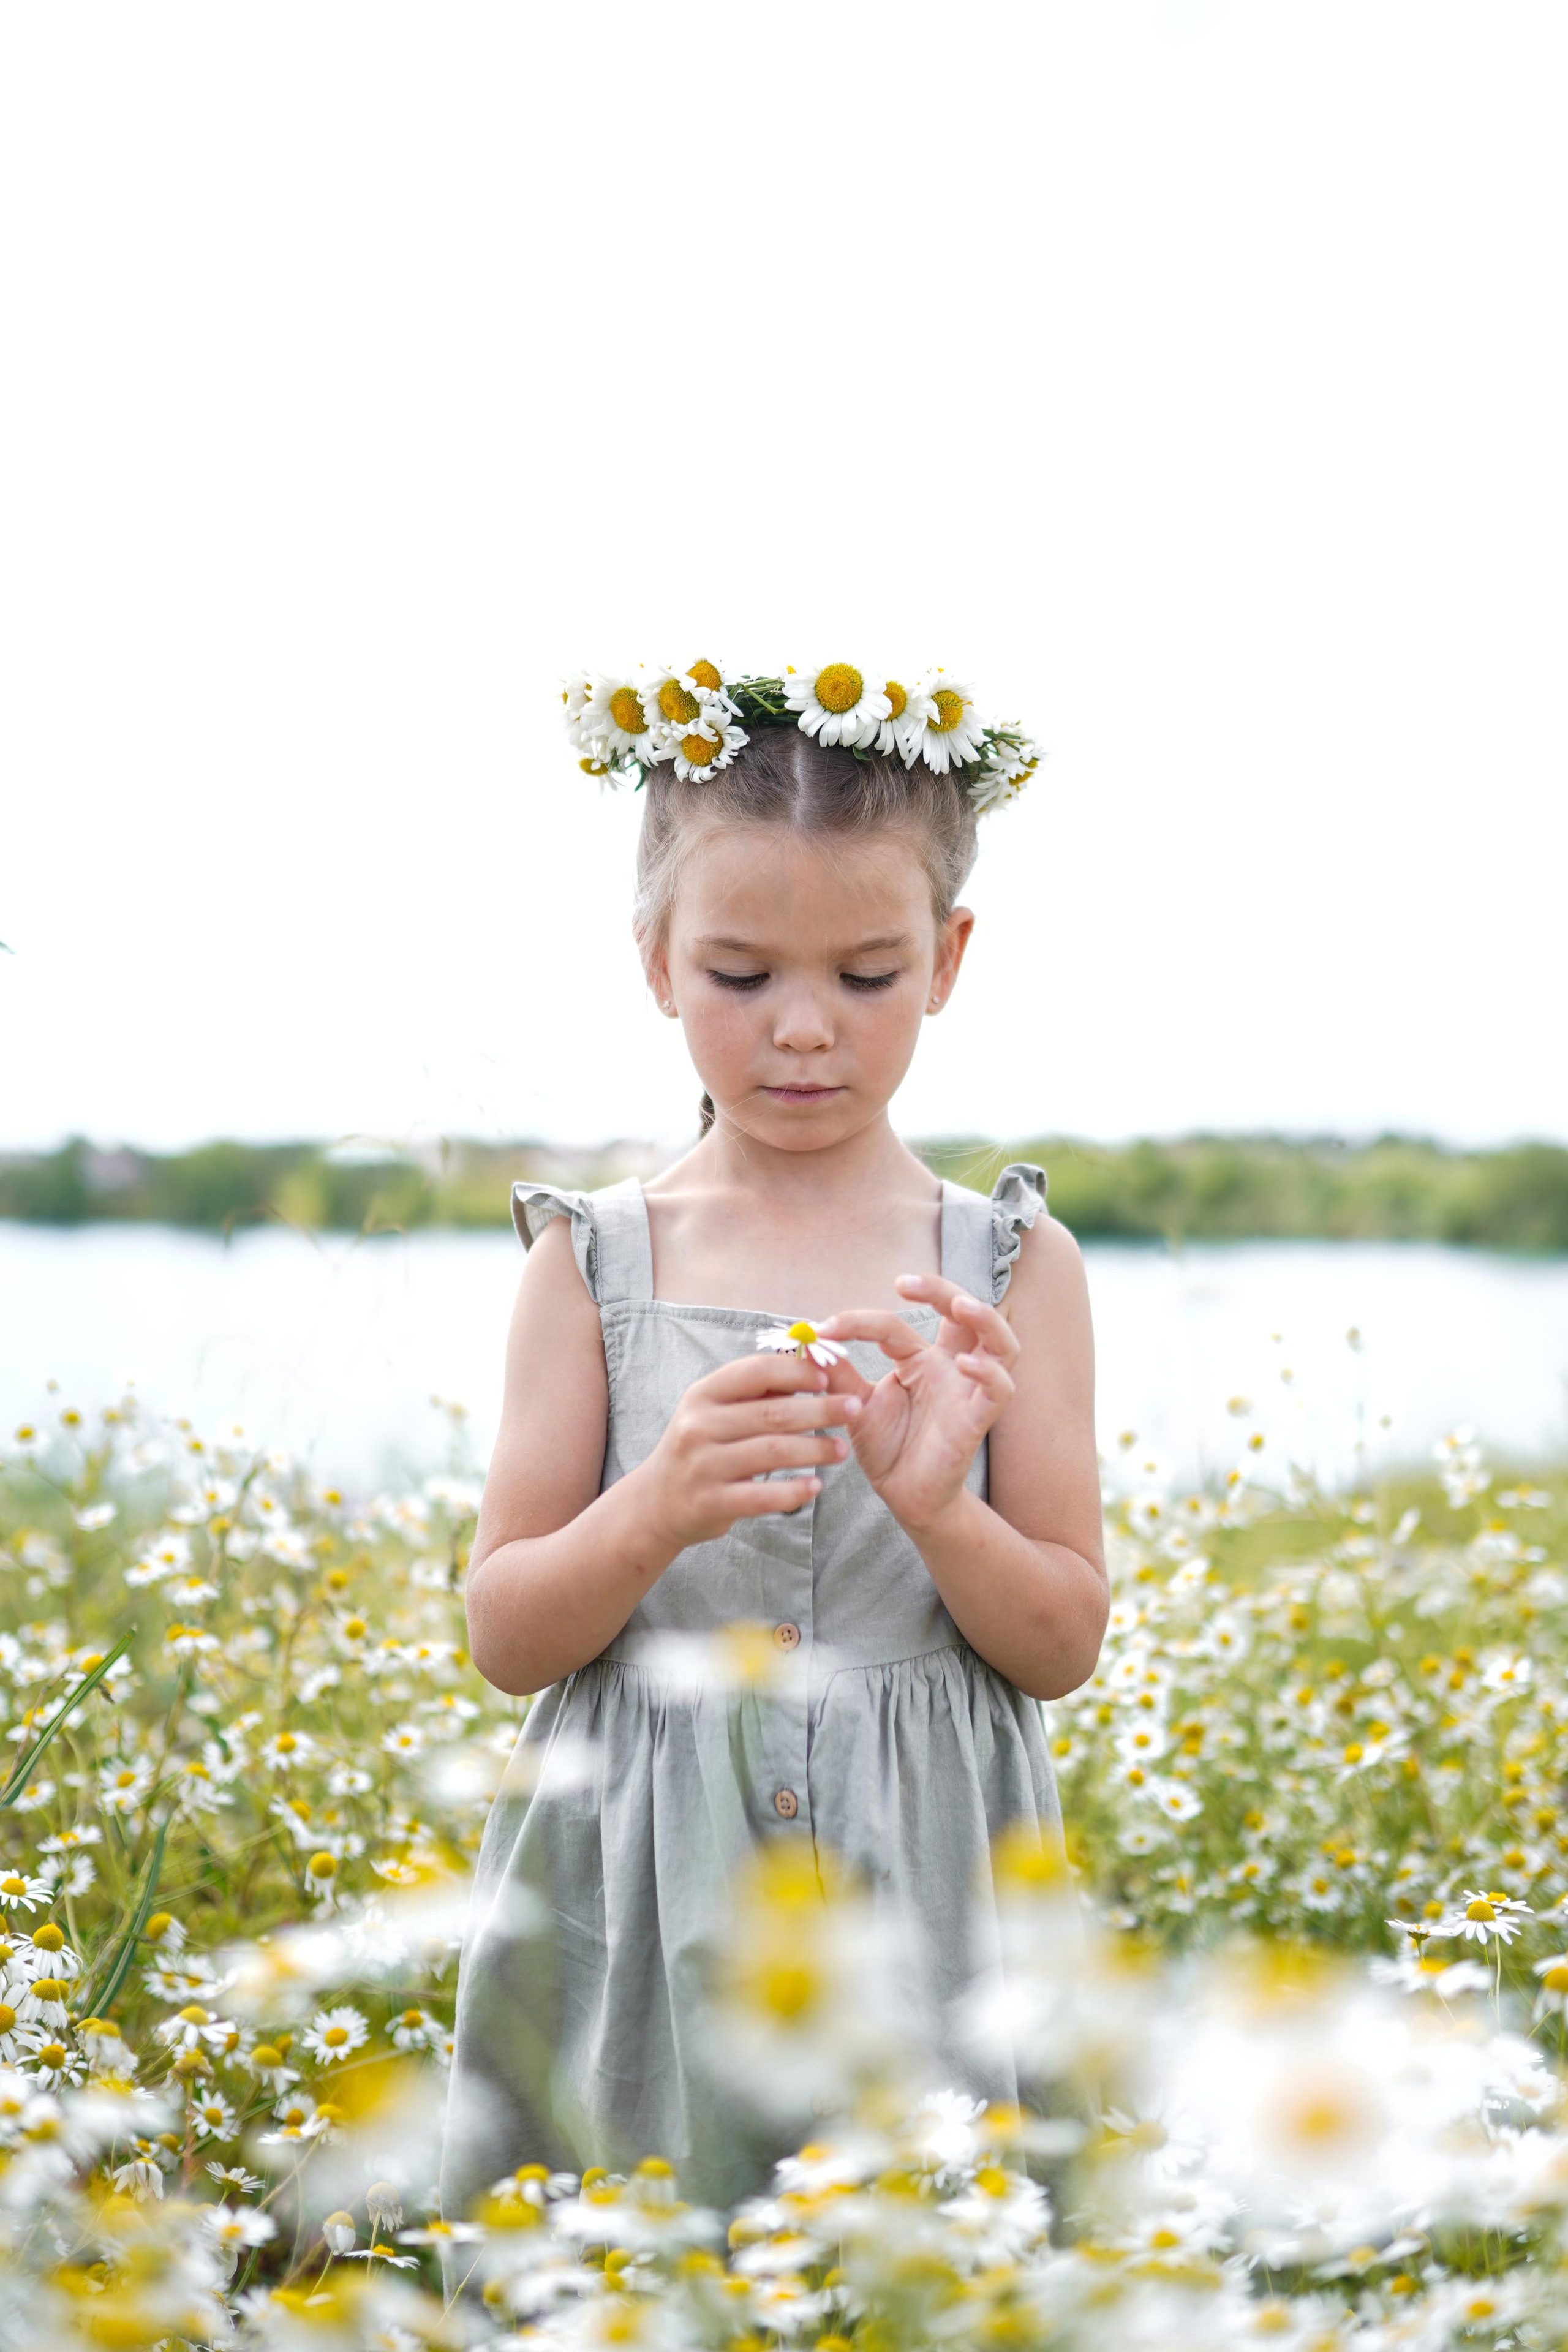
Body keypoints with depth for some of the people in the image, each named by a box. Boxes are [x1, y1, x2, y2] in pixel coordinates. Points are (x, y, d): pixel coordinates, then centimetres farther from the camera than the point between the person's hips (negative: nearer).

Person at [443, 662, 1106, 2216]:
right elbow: (504, 1642, -1)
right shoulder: (596, 1260, 0)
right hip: (640, 1903, 0)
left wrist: (937, 1506, -18)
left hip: (923, 1888, 0)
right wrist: (658, 1510, -20)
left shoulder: (1009, 1266, 0)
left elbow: (1065, 1648, 0)